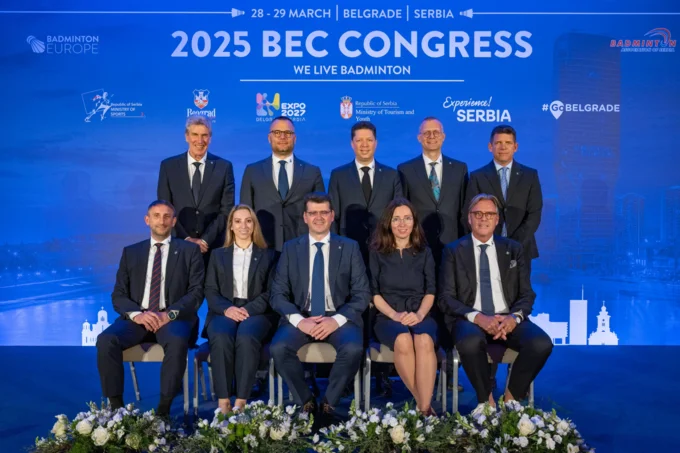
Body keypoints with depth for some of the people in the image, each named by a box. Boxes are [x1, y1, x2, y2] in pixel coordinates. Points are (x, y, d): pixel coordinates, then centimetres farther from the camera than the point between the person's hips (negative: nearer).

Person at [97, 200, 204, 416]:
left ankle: (164, 407, -22)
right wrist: (136, 314, -13)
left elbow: (196, 292, 0)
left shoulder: (189, 250, 8)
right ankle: (116, 405, -12)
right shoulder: (130, 252, 16)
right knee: (106, 340, -27)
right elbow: (118, 295, 9)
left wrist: (170, 314, -17)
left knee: (177, 341, -35)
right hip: (137, 318, 3)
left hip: (174, 318, -2)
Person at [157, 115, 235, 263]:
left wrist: (206, 240, -11)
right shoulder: (168, 166, 3)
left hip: (214, 246, 0)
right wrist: (186, 239, -10)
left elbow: (227, 210, -2)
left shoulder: (224, 167, 0)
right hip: (179, 244, 1)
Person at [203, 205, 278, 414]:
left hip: (257, 313, -1)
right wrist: (227, 309, -12)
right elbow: (210, 291, 9)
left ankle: (241, 402, -30)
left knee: (246, 338, -35)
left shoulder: (267, 255, 14)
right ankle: (223, 401, -28)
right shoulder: (218, 255, 19)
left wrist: (248, 309, -14)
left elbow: (270, 292, 5)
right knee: (220, 338, -33)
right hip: (225, 312, 1)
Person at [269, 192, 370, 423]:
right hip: (301, 318, 1)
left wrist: (337, 319, -16)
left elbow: (362, 294, 0)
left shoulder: (350, 247, 5)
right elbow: (277, 294, 3)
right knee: (278, 348, -28)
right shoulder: (290, 248, 8)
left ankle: (328, 403, -5)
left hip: (338, 318, -1)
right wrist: (298, 320, -16)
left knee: (353, 349, -31)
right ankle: (306, 402, -3)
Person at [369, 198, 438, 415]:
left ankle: (425, 409, -28)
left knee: (424, 341, -34)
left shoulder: (424, 252, 12)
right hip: (388, 317, -1)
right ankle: (422, 403, -19)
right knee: (403, 341, -35)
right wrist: (394, 315, -13)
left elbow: (430, 291, 7)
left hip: (419, 315, 1)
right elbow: (374, 292, 3)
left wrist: (419, 314, -13)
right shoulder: (377, 252, 8)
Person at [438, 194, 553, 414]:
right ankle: (486, 400, -9)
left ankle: (511, 397, -1)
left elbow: (527, 294, 9)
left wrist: (514, 317, -14)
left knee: (542, 343, -26)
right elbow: (446, 298, -2)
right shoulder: (454, 251, 5)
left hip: (508, 319, 3)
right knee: (471, 342, -36)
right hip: (470, 320, -2)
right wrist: (477, 317, -19)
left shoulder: (513, 249, 13)